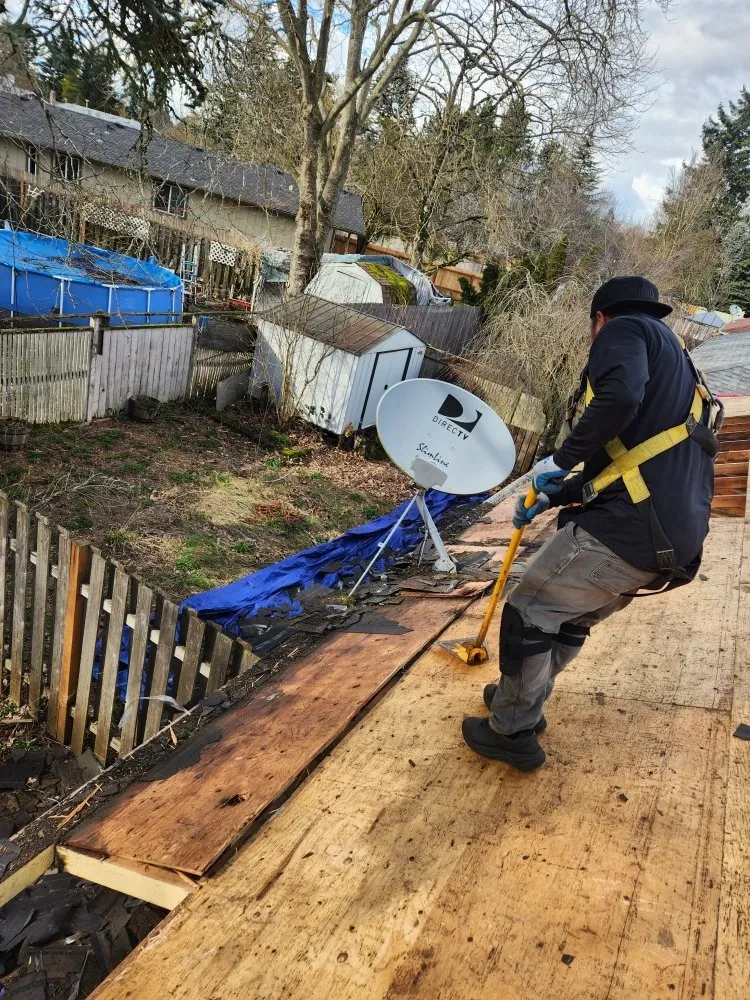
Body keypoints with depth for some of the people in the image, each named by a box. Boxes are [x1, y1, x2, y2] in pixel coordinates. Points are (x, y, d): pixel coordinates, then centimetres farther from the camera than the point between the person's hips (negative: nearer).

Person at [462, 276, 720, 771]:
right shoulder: (669, 360, 30)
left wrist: (560, 460, -10)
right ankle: (523, 701, 41)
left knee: (528, 612, 4)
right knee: (572, 616, 25)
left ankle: (513, 733, 16)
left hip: (632, 525, -10)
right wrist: (555, 497, 30)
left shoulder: (624, 330, 1)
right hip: (675, 535, 10)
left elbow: (619, 398, -24)